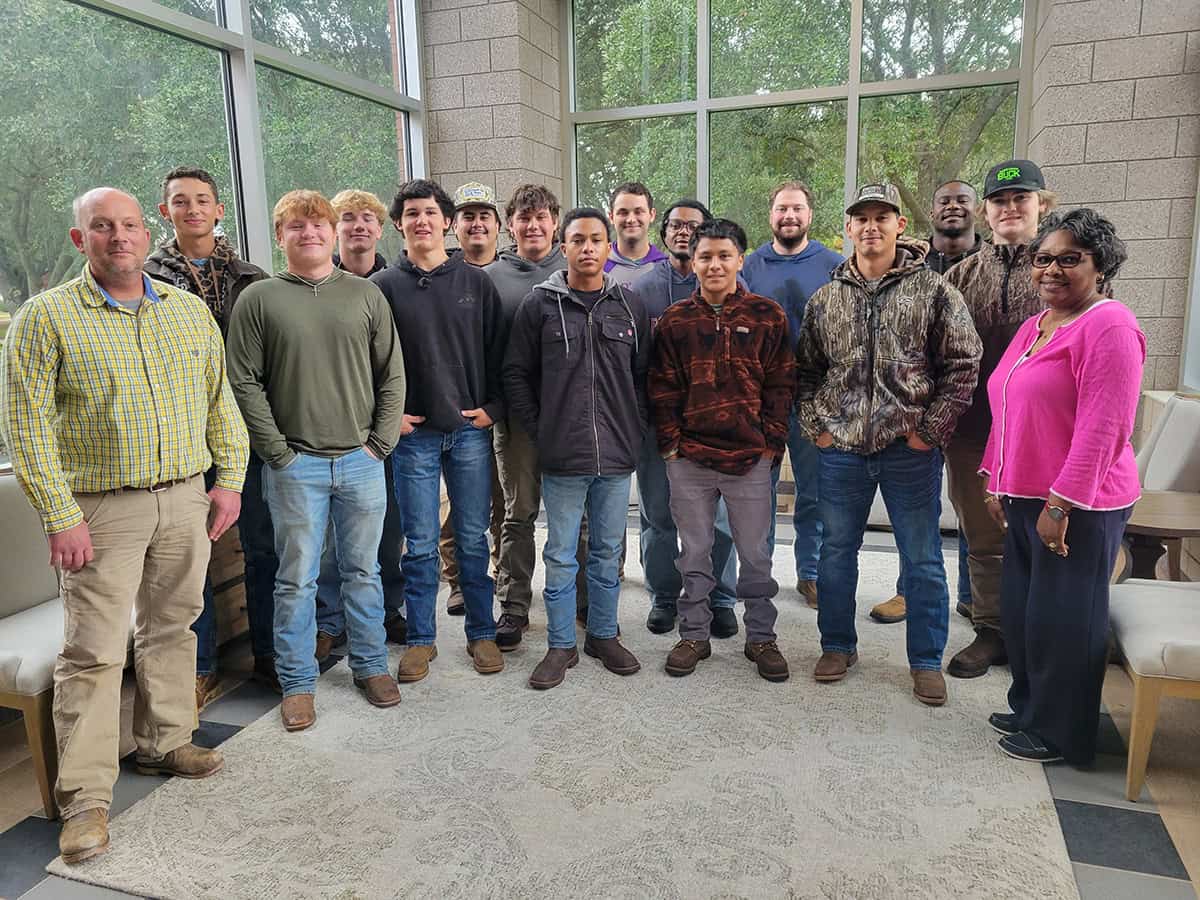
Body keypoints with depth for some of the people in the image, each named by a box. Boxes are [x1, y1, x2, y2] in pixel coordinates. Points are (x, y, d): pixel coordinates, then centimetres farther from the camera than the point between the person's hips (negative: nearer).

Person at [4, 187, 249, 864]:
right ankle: (85, 797, 10)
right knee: (95, 650, -1)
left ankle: (166, 744, 33)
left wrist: (230, 479, 4)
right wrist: (60, 516, -13)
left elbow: (221, 401, 11)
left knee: (172, 629, 15)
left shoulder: (191, 310, 8)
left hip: (187, 498, 4)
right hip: (103, 507, -4)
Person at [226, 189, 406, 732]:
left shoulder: (365, 295, 7)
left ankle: (371, 666, 28)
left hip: (362, 462, 2)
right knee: (296, 579, 6)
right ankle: (297, 683, 21)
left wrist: (380, 442, -2)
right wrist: (278, 452, -8)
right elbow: (244, 382, -2)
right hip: (294, 465, -1)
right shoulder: (259, 300, 1)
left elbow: (392, 375, 6)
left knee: (364, 571, 13)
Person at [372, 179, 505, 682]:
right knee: (419, 544, 5)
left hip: (471, 431, 1)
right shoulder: (384, 287, 2)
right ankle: (420, 640, 20)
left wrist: (493, 406, -3)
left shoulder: (475, 282, 6)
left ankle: (482, 633, 22)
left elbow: (498, 353, 7)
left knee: (473, 539, 9)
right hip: (413, 434, -1)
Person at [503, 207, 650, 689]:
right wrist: (539, 428, -3)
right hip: (561, 455, -2)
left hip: (617, 455, 2)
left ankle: (604, 635, 30)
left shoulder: (630, 305, 6)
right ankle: (561, 645, 21)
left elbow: (644, 374, 10)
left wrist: (635, 427, 3)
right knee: (561, 555, 7)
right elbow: (516, 374, 2)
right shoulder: (540, 305, -1)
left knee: (608, 552, 14)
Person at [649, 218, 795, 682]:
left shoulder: (768, 316, 1)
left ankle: (761, 637, 26)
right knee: (694, 552, 12)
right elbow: (663, 388, 5)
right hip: (689, 458, 1)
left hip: (751, 458, -1)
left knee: (755, 553, 9)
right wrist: (670, 444, -2)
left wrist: (771, 445, -3)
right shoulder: (675, 320, 4)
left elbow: (780, 385, 1)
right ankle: (694, 635, 27)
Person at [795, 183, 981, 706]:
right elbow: (807, 371, 14)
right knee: (836, 552, 13)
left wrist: (931, 429, -9)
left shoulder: (933, 291, -2)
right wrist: (815, 425, 2)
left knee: (922, 560, 7)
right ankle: (838, 645, 30)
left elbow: (963, 365, -4)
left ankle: (926, 660, 24)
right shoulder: (824, 301, 7)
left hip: (910, 450, -2)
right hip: (841, 450, 3)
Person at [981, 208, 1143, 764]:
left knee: (1061, 619, 4)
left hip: (1076, 507, -8)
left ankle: (1059, 734, 22)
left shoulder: (1109, 327, -14)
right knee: (1021, 609, 17)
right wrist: (996, 482, 14)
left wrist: (1061, 504, -22)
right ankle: (1028, 709, 35)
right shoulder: (1033, 327, 13)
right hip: (1024, 498, 8)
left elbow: (1102, 428, -21)